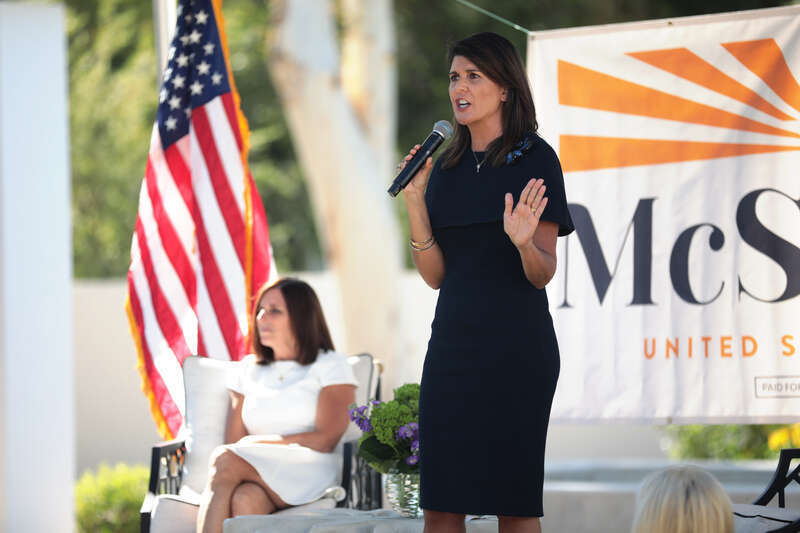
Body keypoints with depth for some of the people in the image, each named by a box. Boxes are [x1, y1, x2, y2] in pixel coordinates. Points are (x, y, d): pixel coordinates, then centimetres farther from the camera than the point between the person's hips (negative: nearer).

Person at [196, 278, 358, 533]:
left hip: (310, 475, -4)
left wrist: (259, 443, -1)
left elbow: (326, 440, -3)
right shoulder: (247, 370, 26)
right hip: (259, 477, 4)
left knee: (224, 459, -34)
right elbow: (234, 442, 16)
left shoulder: (331, 366, 11)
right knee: (244, 499, -37)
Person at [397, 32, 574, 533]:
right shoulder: (446, 168, 12)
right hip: (453, 340, 5)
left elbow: (543, 273, -6)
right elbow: (435, 274, 7)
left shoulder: (535, 159, -4)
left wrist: (523, 243, -28)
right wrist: (415, 202, -5)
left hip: (516, 345, -5)